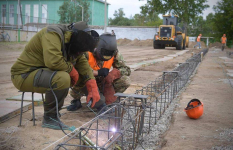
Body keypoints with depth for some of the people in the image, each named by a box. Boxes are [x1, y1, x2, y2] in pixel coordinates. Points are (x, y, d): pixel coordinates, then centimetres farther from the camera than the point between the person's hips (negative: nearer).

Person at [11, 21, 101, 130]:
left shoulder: (73, 43, 6)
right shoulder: (52, 34, -22)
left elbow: (83, 63, 5)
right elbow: (53, 61, -36)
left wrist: (93, 89, -6)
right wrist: (72, 70, -19)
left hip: (41, 72, 9)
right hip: (23, 75, -9)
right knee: (62, 78, -33)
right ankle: (49, 118, -13)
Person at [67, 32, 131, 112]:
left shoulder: (115, 53, -14)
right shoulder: (87, 53, -28)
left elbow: (126, 70, -8)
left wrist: (112, 74, -29)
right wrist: (98, 72, -38)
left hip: (103, 84, 3)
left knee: (125, 80, -18)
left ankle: (108, 102, -1)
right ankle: (76, 101, -6)